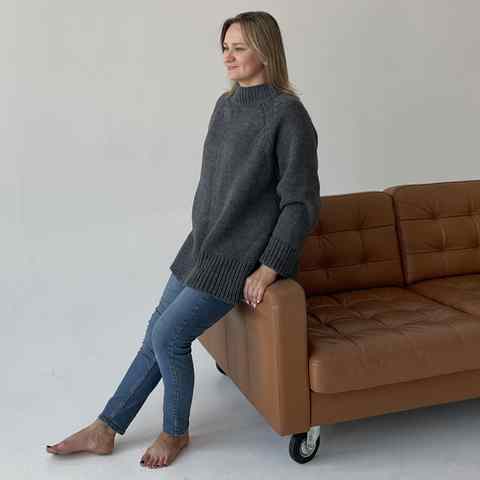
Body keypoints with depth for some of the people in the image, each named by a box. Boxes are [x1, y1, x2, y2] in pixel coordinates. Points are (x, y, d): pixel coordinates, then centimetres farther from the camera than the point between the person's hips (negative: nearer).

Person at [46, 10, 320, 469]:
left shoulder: (287, 114, -15)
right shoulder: (225, 105, 8)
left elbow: (302, 202, -16)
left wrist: (269, 268, -19)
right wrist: (200, 235, 17)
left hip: (240, 256, -7)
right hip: (202, 244, 7)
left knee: (168, 334, -9)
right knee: (157, 330, 8)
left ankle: (175, 432, 16)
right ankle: (104, 429, 21)